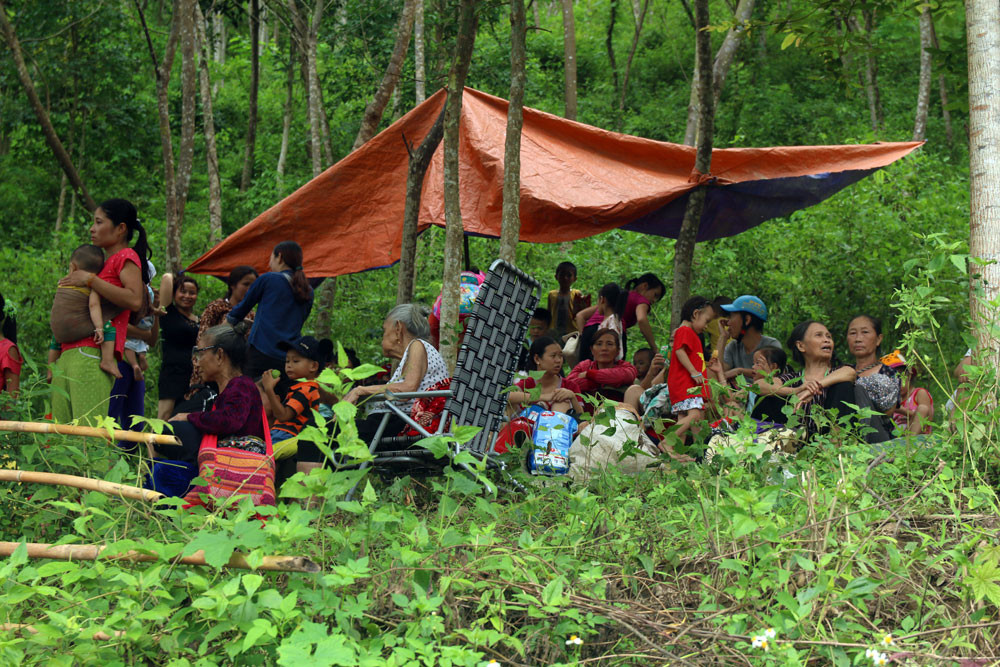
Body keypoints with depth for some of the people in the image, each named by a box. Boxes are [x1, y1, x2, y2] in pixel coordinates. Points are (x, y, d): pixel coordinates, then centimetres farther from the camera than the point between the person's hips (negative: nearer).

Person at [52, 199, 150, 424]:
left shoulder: (126, 257, 2)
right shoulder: (100, 261, 29)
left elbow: (135, 300, -15)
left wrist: (90, 279, -11)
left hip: (92, 353, -9)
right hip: (68, 353, 9)